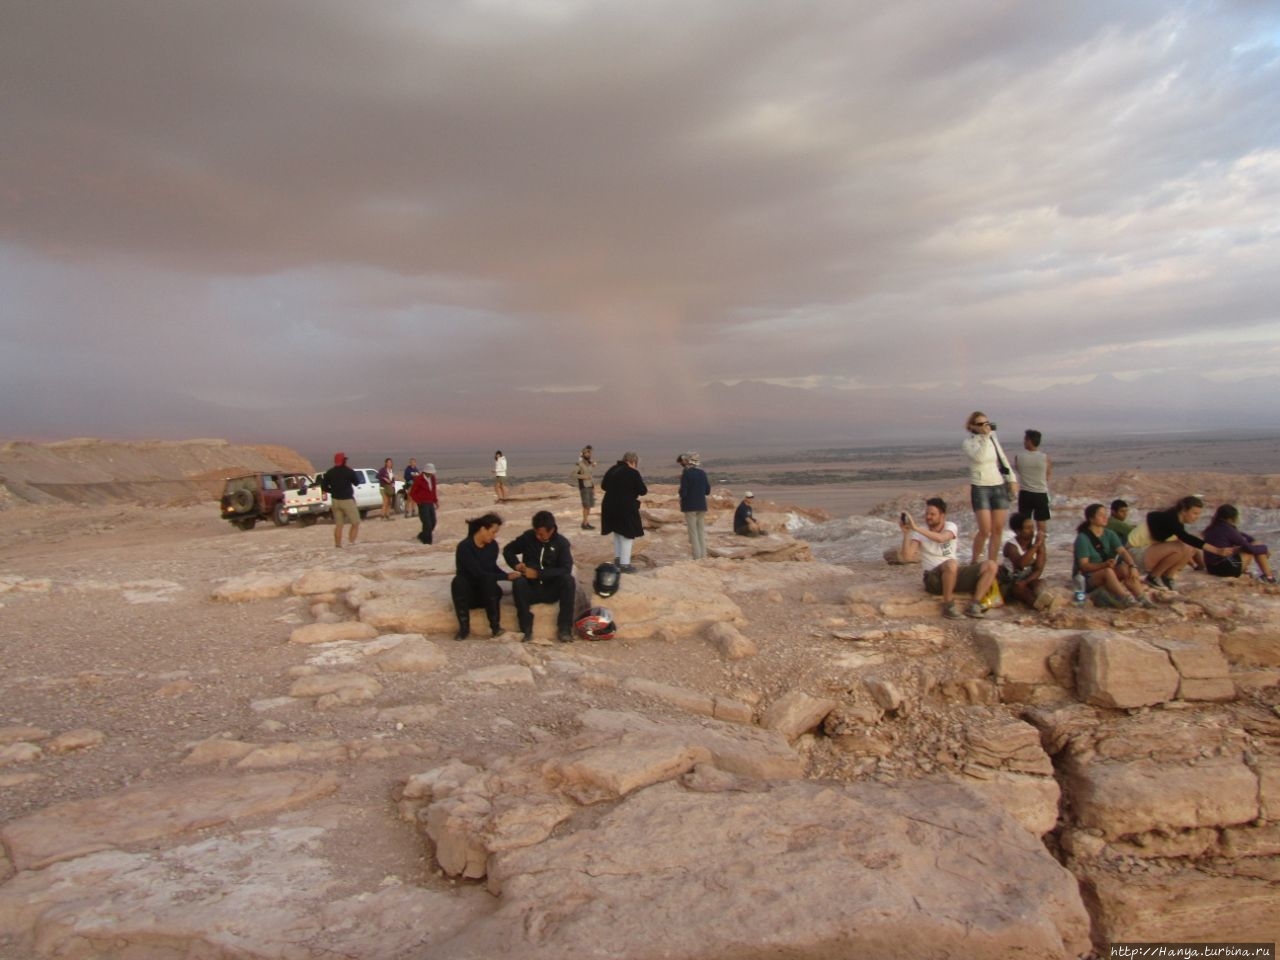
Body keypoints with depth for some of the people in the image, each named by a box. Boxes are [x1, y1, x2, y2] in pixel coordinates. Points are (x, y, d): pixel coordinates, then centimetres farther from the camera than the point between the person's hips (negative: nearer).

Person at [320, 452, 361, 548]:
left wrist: (333, 491, 15)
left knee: (338, 524, 13)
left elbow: (324, 486, 5)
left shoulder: (329, 472, 4)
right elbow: (356, 482, 2)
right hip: (347, 500, -5)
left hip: (335, 500, 5)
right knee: (355, 523, 4)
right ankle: (351, 542, -9)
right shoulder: (349, 471, -12)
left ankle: (338, 544, 11)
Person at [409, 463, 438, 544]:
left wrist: (435, 501, 11)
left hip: (430, 503, 7)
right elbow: (412, 493, -7)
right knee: (427, 524, -10)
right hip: (423, 504, -7)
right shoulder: (419, 479, -12)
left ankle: (422, 537, 25)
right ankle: (427, 541, 1)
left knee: (433, 522, 6)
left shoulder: (432, 478, 6)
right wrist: (419, 502, -12)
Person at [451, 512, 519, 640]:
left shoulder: (493, 545, -3)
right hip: (468, 594, -3)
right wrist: (506, 577, -25)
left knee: (489, 579, -31)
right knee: (458, 581, -35)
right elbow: (478, 573, -26)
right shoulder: (465, 547, -20)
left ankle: (495, 625, -25)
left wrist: (509, 575, -12)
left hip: (487, 593, 3)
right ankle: (464, 627, -28)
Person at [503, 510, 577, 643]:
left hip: (552, 589, 0)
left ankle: (564, 628, -25)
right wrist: (516, 564, -10)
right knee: (519, 583, -33)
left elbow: (566, 570, -16)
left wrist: (538, 573, -24)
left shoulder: (562, 543, -5)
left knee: (569, 580, -31)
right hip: (531, 588, 1)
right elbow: (508, 550, 13)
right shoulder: (528, 537, 0)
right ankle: (526, 628, -28)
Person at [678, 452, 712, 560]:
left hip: (690, 506, -5)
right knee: (701, 532, 13)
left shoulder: (686, 473, -13)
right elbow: (707, 491, 7)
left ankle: (697, 557, -1)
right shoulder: (702, 473, 4)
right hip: (701, 506, 5)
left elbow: (683, 493, -16)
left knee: (693, 533, 0)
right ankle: (703, 556, 14)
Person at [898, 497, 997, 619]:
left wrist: (916, 528, -30)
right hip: (934, 579, -4)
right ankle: (948, 605, -20)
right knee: (951, 564, -38)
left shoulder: (951, 527, 1)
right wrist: (906, 533, -26)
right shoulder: (919, 534, -3)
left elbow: (940, 538, -24)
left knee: (991, 565, -14)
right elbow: (907, 557, -18)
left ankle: (974, 605, -18)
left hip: (956, 574, 4)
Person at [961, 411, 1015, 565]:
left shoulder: (993, 438, 13)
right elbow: (979, 457, -22)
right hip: (980, 488, -5)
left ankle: (992, 563, 11)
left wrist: (1011, 478, 15)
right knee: (985, 530, -12)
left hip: (999, 487, 5)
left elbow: (1003, 459, 20)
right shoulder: (969, 443, -4)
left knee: (998, 529, 3)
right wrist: (985, 437, -21)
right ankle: (974, 562, 6)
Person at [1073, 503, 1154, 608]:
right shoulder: (1082, 538, -12)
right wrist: (1104, 565, -33)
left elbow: (1123, 551, -10)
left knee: (1125, 568, -24)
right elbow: (1084, 565, -18)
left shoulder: (1110, 534, 5)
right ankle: (1127, 600, -42)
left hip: (1109, 572, 5)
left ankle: (1143, 599, -31)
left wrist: (1133, 566, -28)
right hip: (1088, 578, -5)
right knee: (1108, 571, -34)